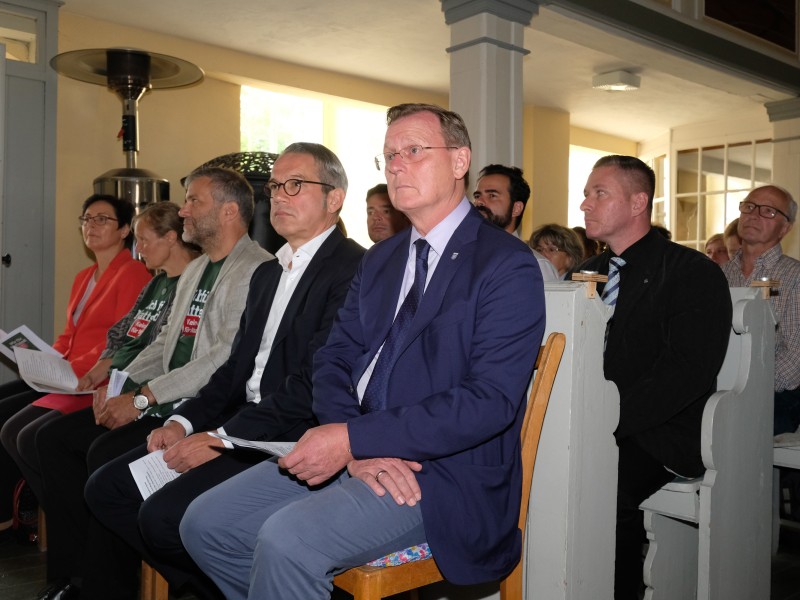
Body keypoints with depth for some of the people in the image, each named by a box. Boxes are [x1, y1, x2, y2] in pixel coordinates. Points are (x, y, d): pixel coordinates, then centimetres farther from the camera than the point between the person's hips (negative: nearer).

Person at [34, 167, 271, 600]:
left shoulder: (255, 270, -14)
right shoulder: (194, 271, 20)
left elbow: (228, 357, -22)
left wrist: (144, 398, -19)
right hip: (164, 401, 10)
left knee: (107, 453, -25)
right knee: (55, 437, 3)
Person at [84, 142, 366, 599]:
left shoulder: (353, 269, -12)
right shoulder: (267, 273, 20)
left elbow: (316, 381, -20)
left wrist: (222, 438, -17)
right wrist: (184, 422, 2)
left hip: (295, 441, -9)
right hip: (243, 427, 9)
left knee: (165, 515, -21)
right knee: (107, 489, 3)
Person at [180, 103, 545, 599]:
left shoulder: (507, 267, -9)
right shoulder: (379, 260, 17)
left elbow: (490, 400, -19)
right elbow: (335, 358, 10)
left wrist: (354, 438, -21)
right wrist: (356, 446, -11)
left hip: (445, 473, -7)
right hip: (357, 449, 8)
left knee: (286, 539, -27)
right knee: (205, 523, 0)